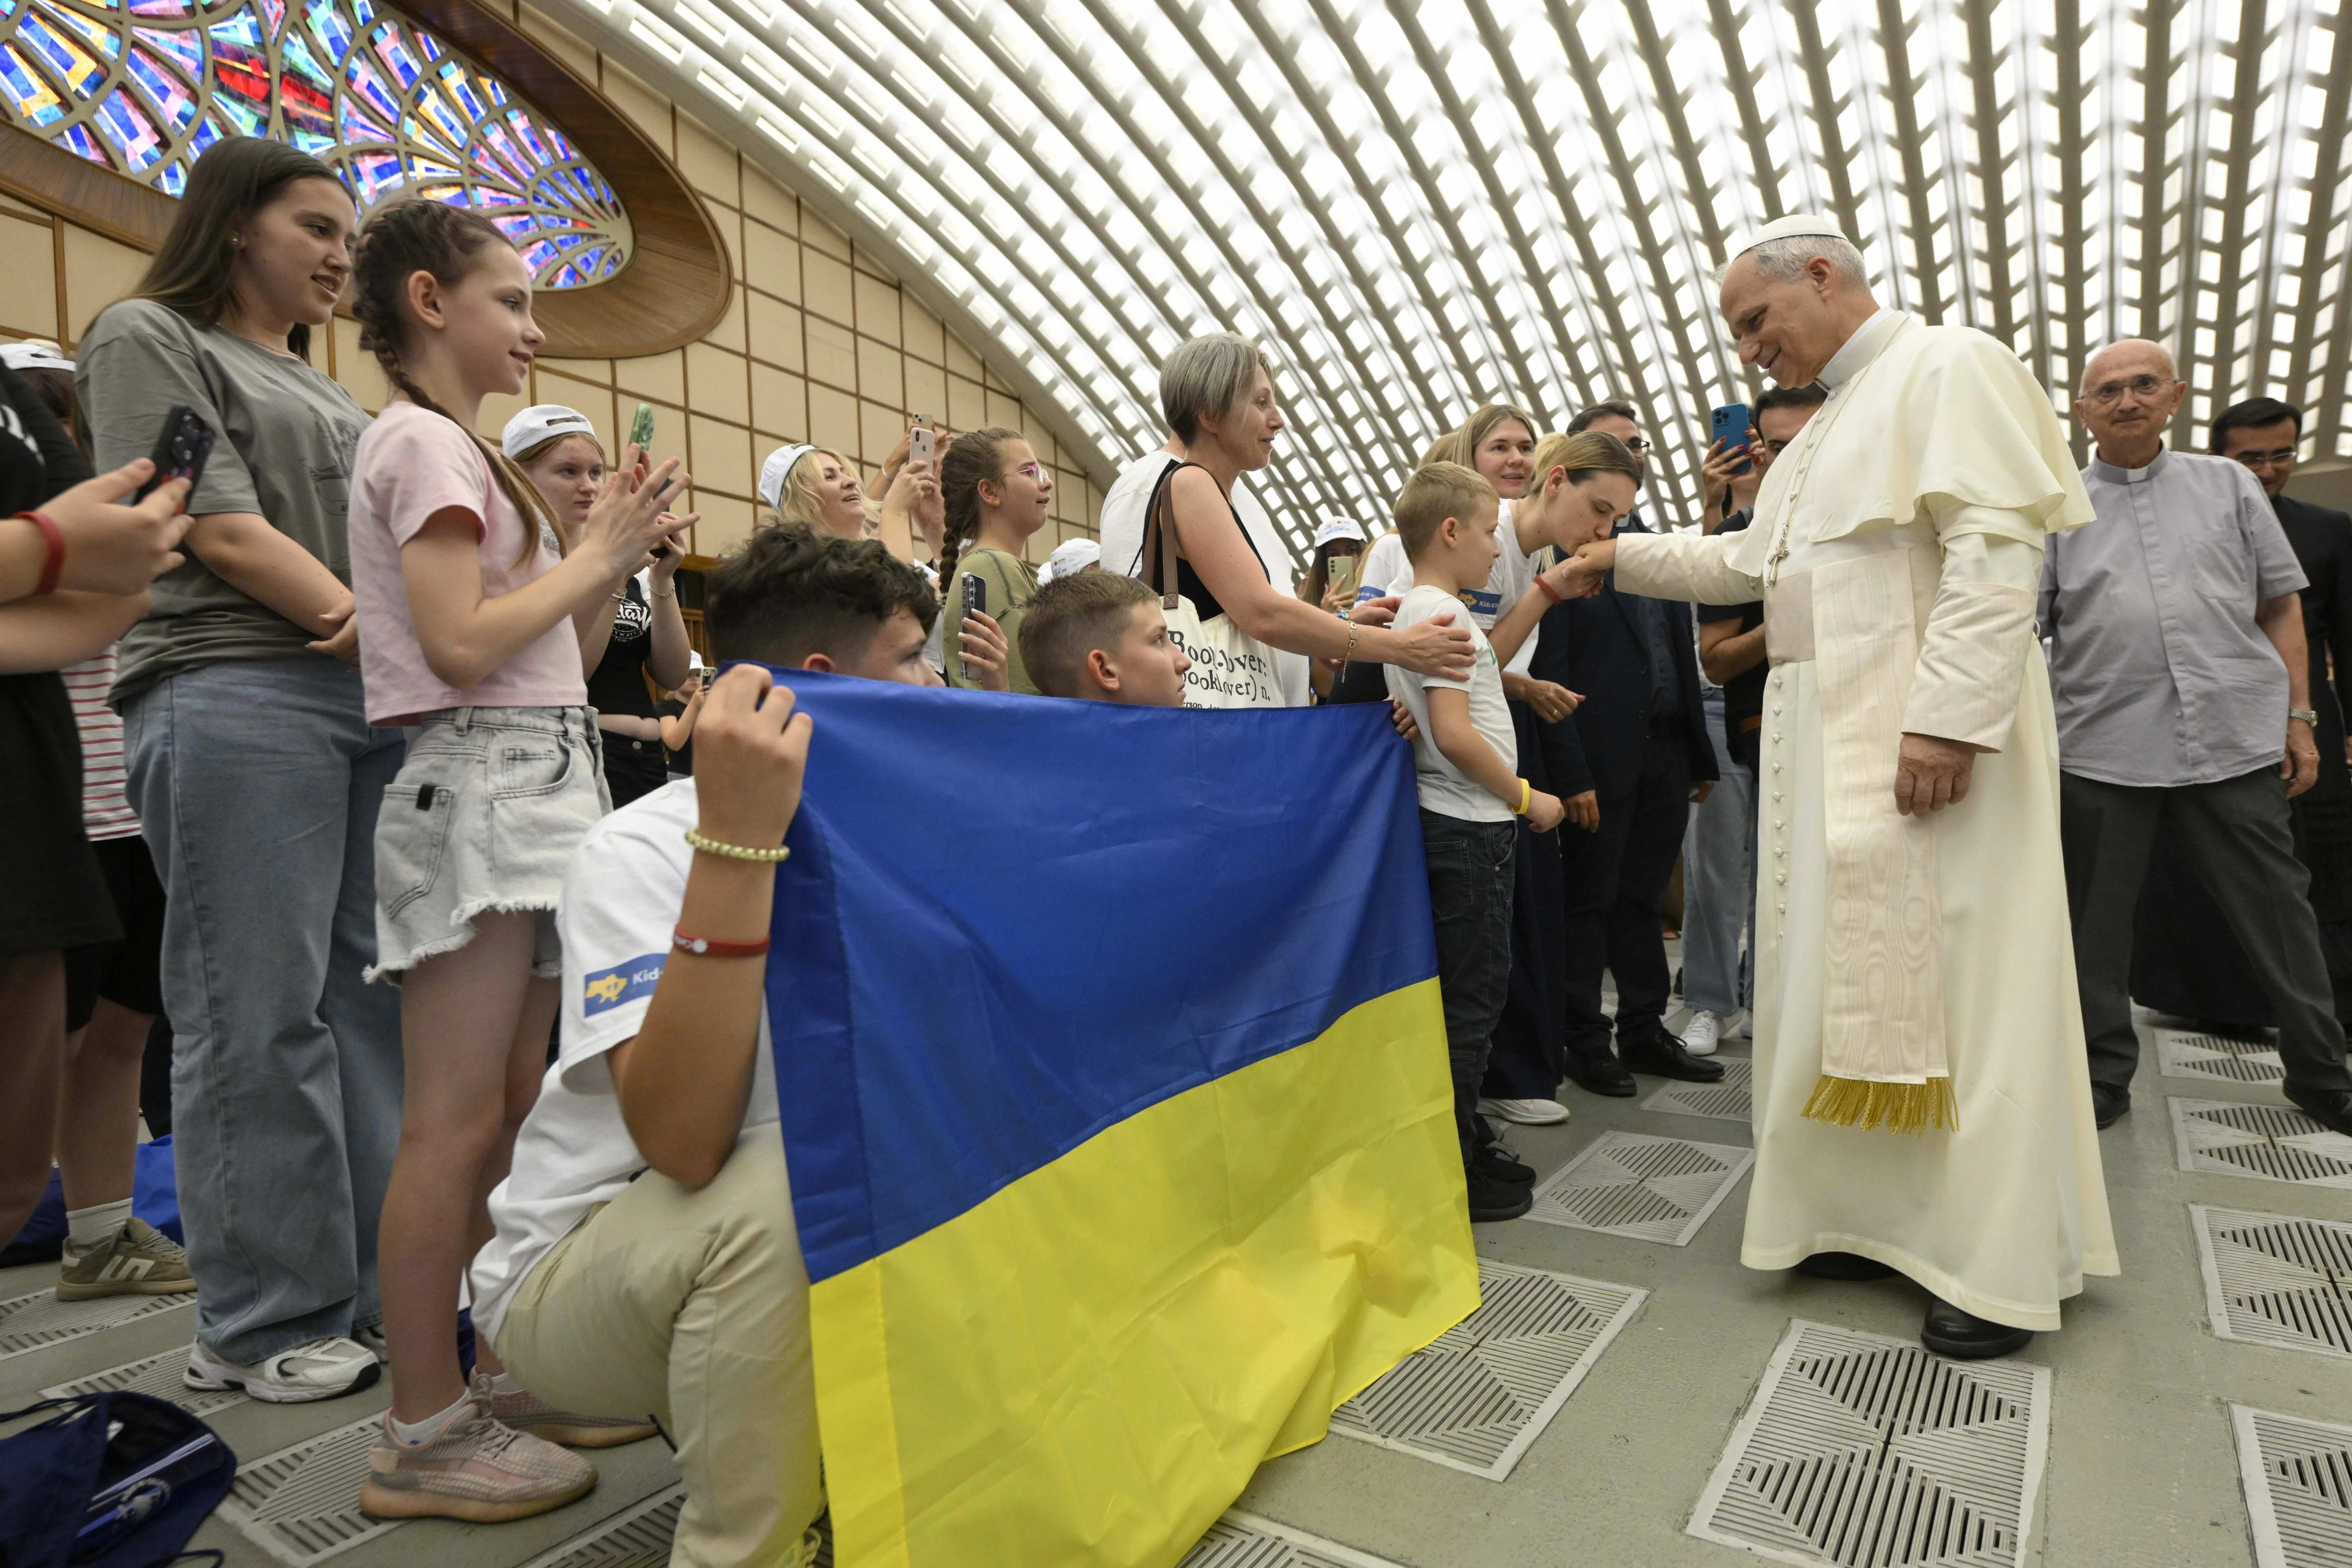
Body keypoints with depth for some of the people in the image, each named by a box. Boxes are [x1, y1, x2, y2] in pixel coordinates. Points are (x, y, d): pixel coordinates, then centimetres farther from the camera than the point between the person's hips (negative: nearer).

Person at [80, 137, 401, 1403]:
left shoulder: (316, 384, 26)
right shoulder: (148, 336, 7)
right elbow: (218, 527, -6)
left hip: (379, 704, 7)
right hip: (235, 697, -6)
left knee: (373, 996, 5)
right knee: (259, 1016, -4)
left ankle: (381, 1282, 13)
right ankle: (262, 1322, 7)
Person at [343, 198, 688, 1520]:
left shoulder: (458, 445, 23)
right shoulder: (422, 438, -5)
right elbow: (463, 640, -16)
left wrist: (615, 555, 11)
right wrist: (596, 552, -5)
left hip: (537, 781, 10)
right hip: (476, 785, -9)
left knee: (514, 1107, 11)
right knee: (457, 1119, -6)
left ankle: (507, 1375, 21)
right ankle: (424, 1434, 5)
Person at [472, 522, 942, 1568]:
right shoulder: (644, 850, -23)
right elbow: (683, 1144, -37)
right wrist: (736, 841, -43)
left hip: (765, 1248, 7)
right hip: (578, 1272, -7)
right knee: (780, 1184, -36)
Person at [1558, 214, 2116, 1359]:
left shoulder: (1949, 366, -4)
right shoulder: (1825, 428, 22)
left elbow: (1995, 550, -16)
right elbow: (1749, 562, 27)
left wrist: (1950, 715, -24)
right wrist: (1623, 557, 21)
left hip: (1929, 736, -9)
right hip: (1829, 747, 9)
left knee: (1956, 979, -5)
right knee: (1851, 977, 9)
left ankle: (2004, 1262, 8)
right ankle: (1883, 1218, 20)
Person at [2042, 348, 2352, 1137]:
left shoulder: (2229, 485, 11)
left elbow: (2281, 604, 12)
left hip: (2236, 741, 2)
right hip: (2102, 750, -1)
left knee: (2280, 917, 10)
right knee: (2096, 922, 6)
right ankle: (2104, 1076, 20)